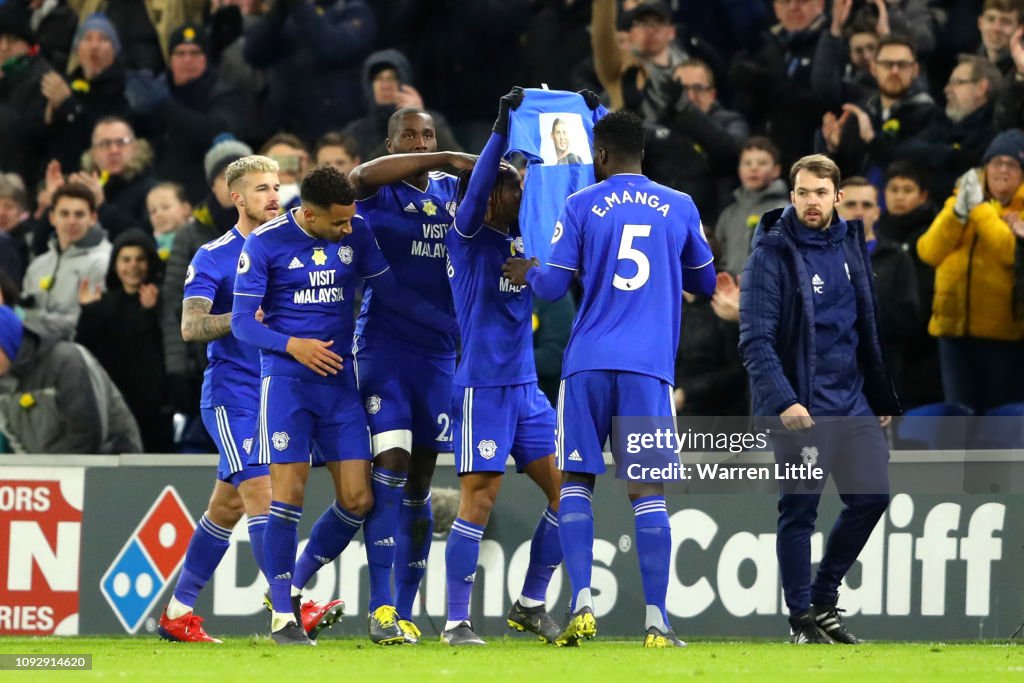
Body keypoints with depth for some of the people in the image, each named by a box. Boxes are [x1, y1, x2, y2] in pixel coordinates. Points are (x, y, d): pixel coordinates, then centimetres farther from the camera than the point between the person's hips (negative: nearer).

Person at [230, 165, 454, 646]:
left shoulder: (356, 234, 2)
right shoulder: (264, 244, -8)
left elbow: (389, 291, 11)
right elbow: (242, 322, -5)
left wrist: (453, 325, 5)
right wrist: (292, 346, -20)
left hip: (339, 378, 4)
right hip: (286, 378, -4)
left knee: (357, 499, -1)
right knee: (289, 493, -10)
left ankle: (293, 587, 20)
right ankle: (282, 617, 0)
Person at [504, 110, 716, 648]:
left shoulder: (581, 206, 2)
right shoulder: (680, 209, 9)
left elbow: (553, 286, 0)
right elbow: (704, 283, 20)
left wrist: (527, 274, 22)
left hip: (588, 362, -1)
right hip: (649, 365, 1)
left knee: (575, 481, 8)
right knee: (647, 490, 1)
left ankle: (581, 605, -6)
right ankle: (656, 621, -6)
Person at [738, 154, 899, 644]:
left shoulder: (850, 244, 10)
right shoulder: (772, 254, -10)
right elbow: (756, 339, -16)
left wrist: (881, 397, 18)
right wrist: (782, 400, -27)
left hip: (851, 399, 7)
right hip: (800, 408, -6)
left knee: (871, 496, 5)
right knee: (799, 510, -1)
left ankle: (823, 601, 20)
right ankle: (802, 619, 9)